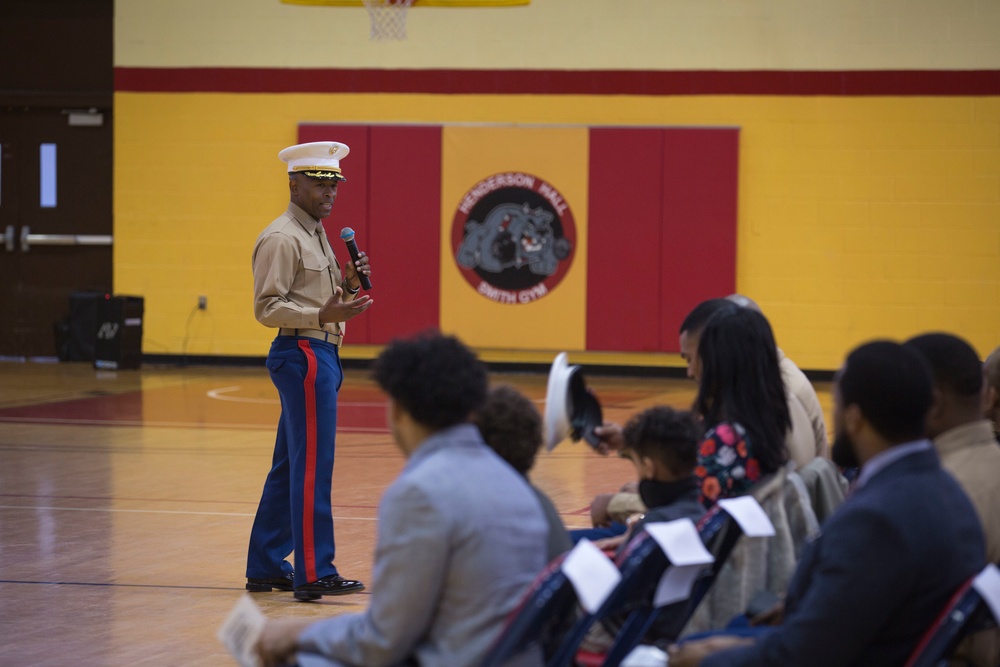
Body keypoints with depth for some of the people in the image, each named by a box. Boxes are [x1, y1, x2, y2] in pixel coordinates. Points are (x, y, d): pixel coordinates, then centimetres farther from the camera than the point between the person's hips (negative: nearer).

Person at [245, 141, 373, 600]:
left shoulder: (316, 235, 18)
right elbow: (267, 307, -18)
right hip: (302, 354, -10)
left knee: (289, 469, 14)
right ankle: (313, 575, -8)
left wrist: (349, 283, 5)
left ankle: (265, 568, 21)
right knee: (312, 468, -10)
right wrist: (324, 315, -27)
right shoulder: (281, 239, -12)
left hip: (321, 355, 10)